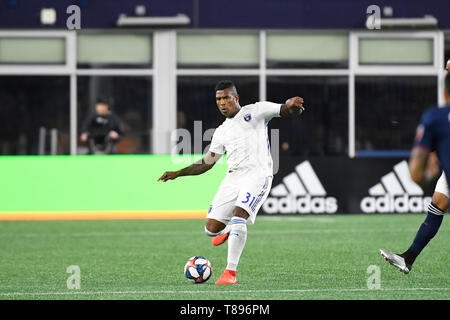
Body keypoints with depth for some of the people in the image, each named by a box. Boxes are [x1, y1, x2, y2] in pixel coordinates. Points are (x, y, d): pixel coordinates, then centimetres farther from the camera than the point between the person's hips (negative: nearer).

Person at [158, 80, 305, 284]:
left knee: (238, 216, -27)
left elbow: (284, 110, -5)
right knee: (211, 228, 1)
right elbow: (207, 163, 26)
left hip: (257, 175, -6)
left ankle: (231, 271, -23)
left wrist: (291, 105, -30)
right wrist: (177, 173, 18)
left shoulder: (255, 111, 6)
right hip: (233, 178, 6)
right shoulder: (221, 132, 21)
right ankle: (228, 231, 39)